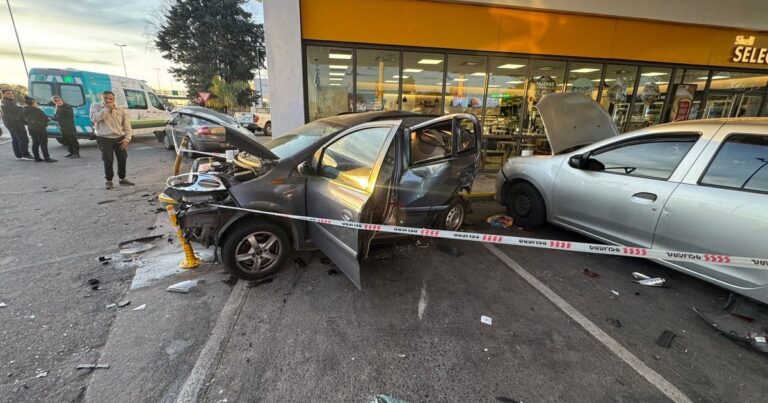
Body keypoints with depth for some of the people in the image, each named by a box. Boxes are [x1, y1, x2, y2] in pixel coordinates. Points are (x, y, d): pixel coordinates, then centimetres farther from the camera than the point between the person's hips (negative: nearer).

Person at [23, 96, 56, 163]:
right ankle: (47, 158, -10)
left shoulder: (24, 110, 8)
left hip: (31, 129, 8)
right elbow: (45, 118, -9)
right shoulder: (36, 110, -13)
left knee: (35, 143, 12)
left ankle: (37, 158, 13)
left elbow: (25, 120, 13)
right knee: (43, 143, -7)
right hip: (39, 128, -7)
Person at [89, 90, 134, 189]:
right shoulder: (96, 106, 0)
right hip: (104, 138, -3)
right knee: (108, 160, -4)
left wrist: (126, 139, -3)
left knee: (122, 158, 9)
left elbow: (127, 126, 7)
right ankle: (109, 180, 9)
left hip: (120, 138, 3)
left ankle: (122, 178, 24)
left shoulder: (120, 110, 5)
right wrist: (106, 109, -17)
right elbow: (94, 118, -18)